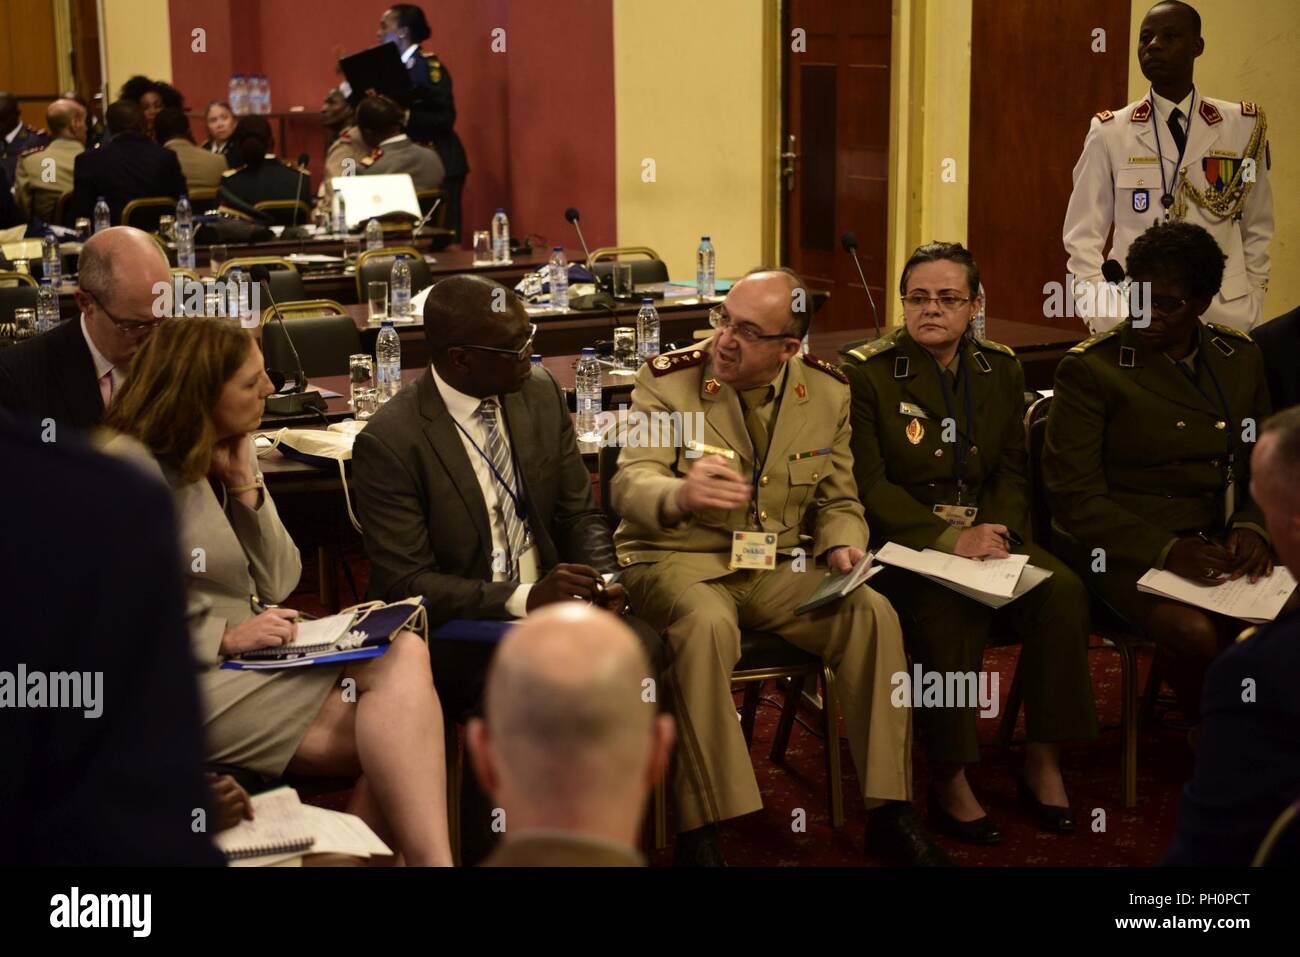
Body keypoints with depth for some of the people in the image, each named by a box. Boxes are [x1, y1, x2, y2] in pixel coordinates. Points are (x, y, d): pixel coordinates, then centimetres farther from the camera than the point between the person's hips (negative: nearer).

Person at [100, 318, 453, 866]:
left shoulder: (217, 458, 15)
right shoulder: (127, 466, -11)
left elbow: (278, 583, 10)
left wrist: (245, 485, -1)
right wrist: (225, 636, -18)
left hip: (253, 659, 8)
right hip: (186, 683, -8)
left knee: (405, 652, -19)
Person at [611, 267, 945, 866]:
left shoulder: (827, 393, 3)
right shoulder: (667, 381, -8)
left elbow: (837, 501, 10)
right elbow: (630, 484, -19)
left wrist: (842, 545, -14)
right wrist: (682, 495, -43)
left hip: (778, 567, 4)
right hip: (679, 560, -3)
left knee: (874, 613, -21)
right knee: (708, 625, -37)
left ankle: (889, 813, -10)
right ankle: (699, 830, -26)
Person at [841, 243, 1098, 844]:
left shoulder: (1001, 370, 12)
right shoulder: (865, 372, -4)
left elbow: (1012, 472, 13)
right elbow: (868, 485, -9)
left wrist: (994, 531, -9)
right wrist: (950, 539, -20)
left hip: (985, 532, 5)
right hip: (902, 543, -4)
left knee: (1062, 589, -24)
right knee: (951, 608, -35)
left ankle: (1043, 764, -11)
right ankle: (949, 783, -21)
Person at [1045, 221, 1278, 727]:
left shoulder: (1240, 356, 12)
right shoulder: (1089, 368, -3)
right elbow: (1075, 494, -8)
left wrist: (1251, 526, -2)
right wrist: (1166, 550, -19)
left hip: (1217, 543, 5)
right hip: (1125, 551, -4)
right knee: (1196, 633, -32)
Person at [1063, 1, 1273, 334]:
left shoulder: (1242, 127, 3)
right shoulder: (1110, 133, 0)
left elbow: (1257, 229, 9)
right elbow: (1082, 237, 0)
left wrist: (1250, 309, 3)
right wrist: (1104, 319, -8)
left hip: (1225, 316, 1)